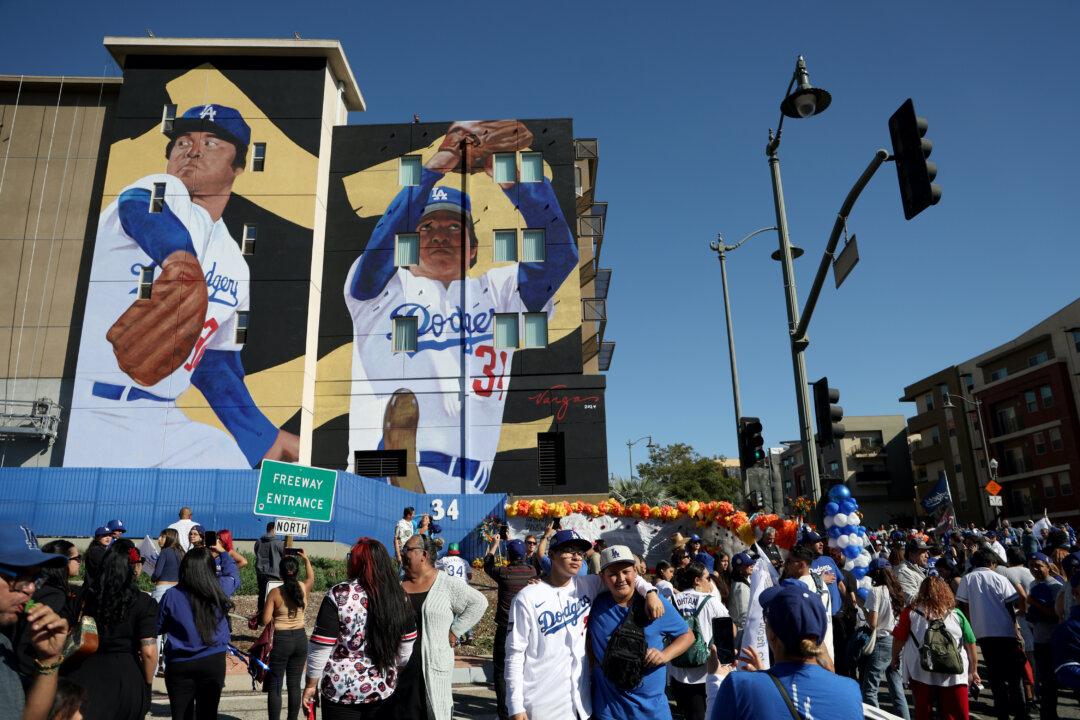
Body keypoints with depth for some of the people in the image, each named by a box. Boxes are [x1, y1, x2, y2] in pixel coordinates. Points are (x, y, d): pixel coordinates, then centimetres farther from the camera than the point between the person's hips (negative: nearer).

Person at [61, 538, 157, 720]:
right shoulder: (144, 603, -11)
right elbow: (148, 651, -14)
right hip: (127, 676, -2)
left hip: (86, 672, 2)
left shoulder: (88, 597, 1)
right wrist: (147, 684, 1)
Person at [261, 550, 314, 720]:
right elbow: (311, 577, 21)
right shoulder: (304, 588, -4)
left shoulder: (275, 593, -14)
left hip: (281, 639, -4)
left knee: (274, 686, 6)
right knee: (295, 684, 13)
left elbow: (265, 620, -11)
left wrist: (276, 615, 9)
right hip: (300, 638, 4)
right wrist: (306, 558, 28)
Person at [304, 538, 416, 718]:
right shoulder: (398, 596, -3)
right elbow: (406, 649, 5)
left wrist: (311, 684, 0)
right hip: (384, 688, 4)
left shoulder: (339, 595, -16)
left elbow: (320, 647, -13)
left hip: (342, 690, -3)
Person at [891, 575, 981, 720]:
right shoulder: (956, 614, -1)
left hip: (921, 673, -1)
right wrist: (973, 671, 13)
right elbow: (970, 644, 0)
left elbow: (898, 639, 0)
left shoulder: (910, 612, -4)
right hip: (954, 676, 1)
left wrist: (895, 659, 16)